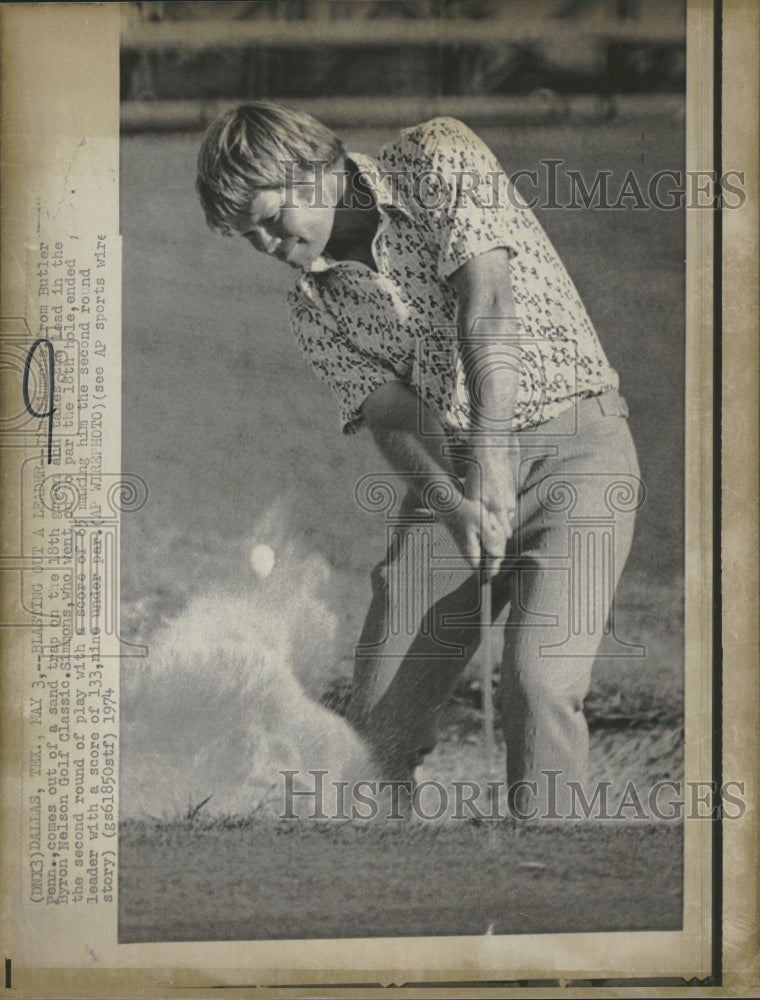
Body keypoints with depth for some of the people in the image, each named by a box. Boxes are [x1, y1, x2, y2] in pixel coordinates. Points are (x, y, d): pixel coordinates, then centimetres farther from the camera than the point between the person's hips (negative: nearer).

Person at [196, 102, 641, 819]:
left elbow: (488, 306, -18)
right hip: (445, 472, 4)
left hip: (571, 439, -4)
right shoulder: (312, 307, 10)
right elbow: (390, 416, -4)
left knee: (537, 678, -22)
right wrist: (454, 504, -25)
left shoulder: (437, 160, -3)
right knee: (380, 710, -3)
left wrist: (492, 454, -29)